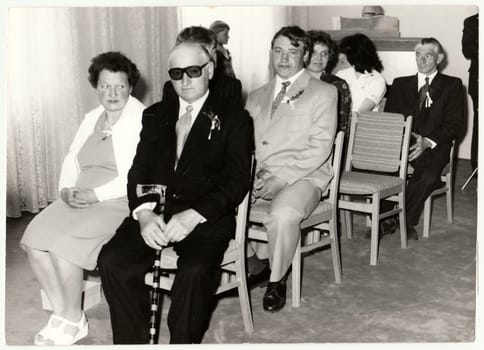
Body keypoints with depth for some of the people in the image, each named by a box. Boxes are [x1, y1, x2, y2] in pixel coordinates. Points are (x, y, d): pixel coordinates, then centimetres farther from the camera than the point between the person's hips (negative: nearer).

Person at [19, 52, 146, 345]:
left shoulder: (143, 120, -8)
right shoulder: (92, 118, 16)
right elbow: (72, 159, 17)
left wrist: (95, 194, -20)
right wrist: (67, 188, -4)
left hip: (121, 202, -7)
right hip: (82, 200, 7)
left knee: (61, 244, -25)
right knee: (35, 240, -13)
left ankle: (73, 321, -4)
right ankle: (62, 314, 0)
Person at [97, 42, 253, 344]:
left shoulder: (234, 118, 8)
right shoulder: (155, 115, 21)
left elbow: (237, 180, -2)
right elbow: (139, 169, 12)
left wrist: (194, 215, -18)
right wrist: (144, 212, -10)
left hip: (206, 217, -3)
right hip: (155, 213, 4)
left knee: (195, 271, -33)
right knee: (111, 260, -22)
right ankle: (132, 343, -8)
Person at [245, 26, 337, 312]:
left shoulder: (324, 93, 6)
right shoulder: (256, 97, 22)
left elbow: (319, 148, -6)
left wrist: (281, 179, -16)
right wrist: (253, 173, -7)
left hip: (304, 177, -5)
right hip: (258, 177, 5)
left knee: (283, 214, -36)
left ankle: (277, 281, -8)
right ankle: (253, 266, 2)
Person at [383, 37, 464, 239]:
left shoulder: (452, 85, 12)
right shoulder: (400, 84, 21)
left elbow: (455, 124, 1)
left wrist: (428, 142, -16)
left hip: (433, 148, -2)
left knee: (428, 176, -35)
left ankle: (406, 221, -18)